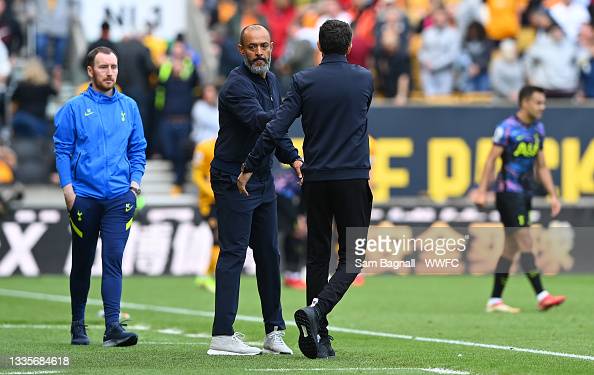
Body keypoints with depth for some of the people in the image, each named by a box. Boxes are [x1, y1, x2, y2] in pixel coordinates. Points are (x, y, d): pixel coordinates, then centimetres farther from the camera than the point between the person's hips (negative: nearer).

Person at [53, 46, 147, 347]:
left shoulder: (129, 107, 11)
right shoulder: (74, 108, 2)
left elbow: (138, 148, 16)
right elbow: (62, 149, 1)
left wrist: (135, 180, 2)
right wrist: (67, 187, -8)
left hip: (120, 197, 1)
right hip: (84, 196, -1)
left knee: (113, 259, -10)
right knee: (82, 262, 8)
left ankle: (113, 327, -16)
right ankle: (78, 327, 21)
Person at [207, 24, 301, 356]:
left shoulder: (271, 81, 13)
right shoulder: (237, 85, -16)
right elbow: (259, 120, -33)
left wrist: (293, 157, 6)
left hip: (263, 181, 9)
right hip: (233, 181, -9)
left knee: (269, 254, 10)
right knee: (233, 253, -10)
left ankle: (274, 331, 16)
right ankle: (222, 336, -12)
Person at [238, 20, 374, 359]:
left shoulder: (304, 82, -1)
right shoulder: (364, 79, 1)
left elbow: (275, 130, -7)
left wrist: (249, 169, 1)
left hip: (315, 179, 2)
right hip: (353, 178, -2)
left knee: (317, 255, 9)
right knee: (352, 256, 2)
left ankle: (318, 338, 7)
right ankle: (317, 310, -22)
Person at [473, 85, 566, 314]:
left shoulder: (538, 129, 11)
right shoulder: (507, 128, -10)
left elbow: (541, 166, 17)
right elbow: (491, 160, -10)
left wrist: (553, 195, 11)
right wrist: (481, 191, -16)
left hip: (525, 193, 8)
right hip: (508, 191, -8)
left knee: (511, 248, 7)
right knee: (526, 243, -13)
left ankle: (495, 301, 11)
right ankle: (542, 296, -17)